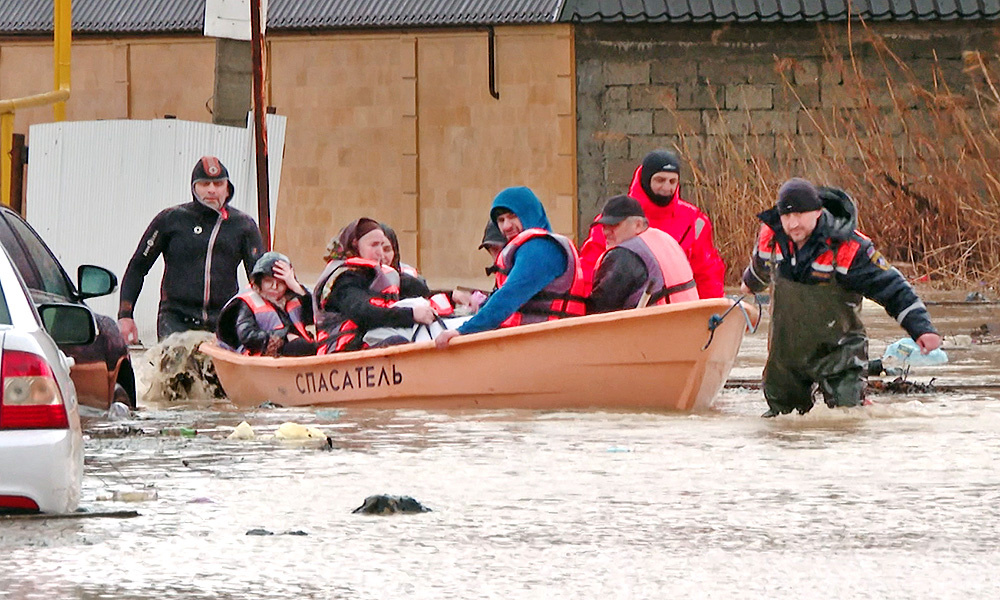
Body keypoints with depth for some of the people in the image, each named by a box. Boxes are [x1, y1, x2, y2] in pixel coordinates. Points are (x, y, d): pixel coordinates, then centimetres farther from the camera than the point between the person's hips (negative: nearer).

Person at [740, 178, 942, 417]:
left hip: (837, 351, -4)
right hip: (786, 350, 5)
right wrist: (752, 282, 42)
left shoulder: (847, 247, -24)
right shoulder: (772, 236, -8)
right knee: (779, 409, 14)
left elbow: (892, 289, -21)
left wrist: (921, 329, -32)